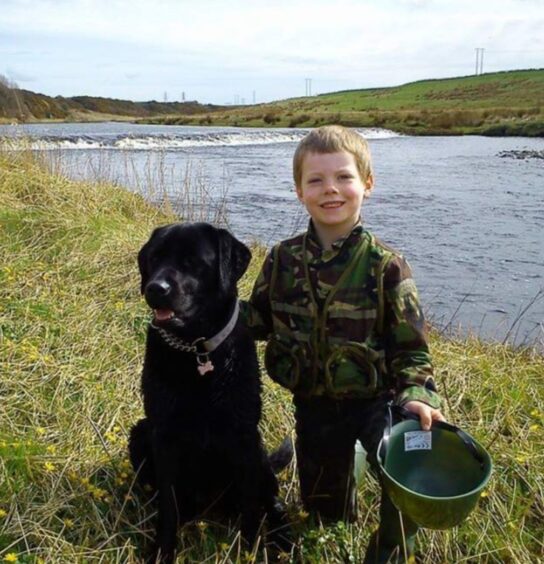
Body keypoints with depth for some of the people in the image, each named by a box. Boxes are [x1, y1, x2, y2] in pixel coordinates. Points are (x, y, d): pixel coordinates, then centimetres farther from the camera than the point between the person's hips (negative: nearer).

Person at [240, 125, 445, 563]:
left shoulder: (386, 265, -13)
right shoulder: (283, 260, -5)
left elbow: (410, 346, -10)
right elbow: (258, 321, 5)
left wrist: (418, 395, -26)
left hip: (374, 399, -2)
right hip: (314, 403, 3)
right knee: (327, 511, 14)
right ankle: (348, 456, 48)